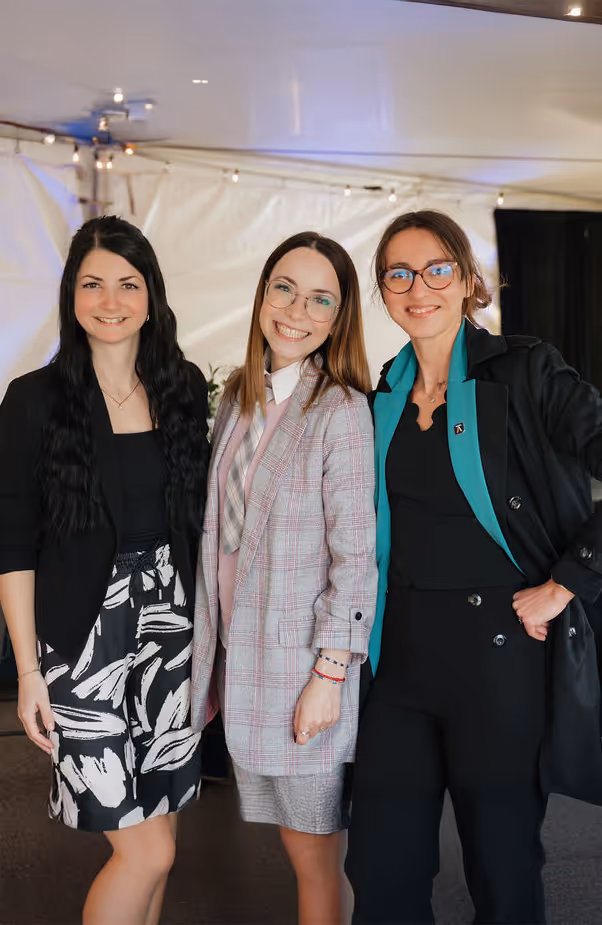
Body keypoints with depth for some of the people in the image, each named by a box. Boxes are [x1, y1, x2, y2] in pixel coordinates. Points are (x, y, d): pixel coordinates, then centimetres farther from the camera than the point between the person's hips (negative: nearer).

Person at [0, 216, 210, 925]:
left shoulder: (185, 389, 5)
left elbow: (201, 515, 11)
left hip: (173, 625, 4)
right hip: (85, 632, -4)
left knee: (152, 831, 11)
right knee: (147, 849, -5)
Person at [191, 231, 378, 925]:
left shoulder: (342, 411, -14)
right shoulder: (240, 395, 7)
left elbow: (354, 555, -14)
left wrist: (329, 674, -15)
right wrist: (216, 650, 14)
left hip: (304, 658, -6)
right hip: (240, 649, 6)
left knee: (312, 852, 7)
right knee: (286, 827, 16)